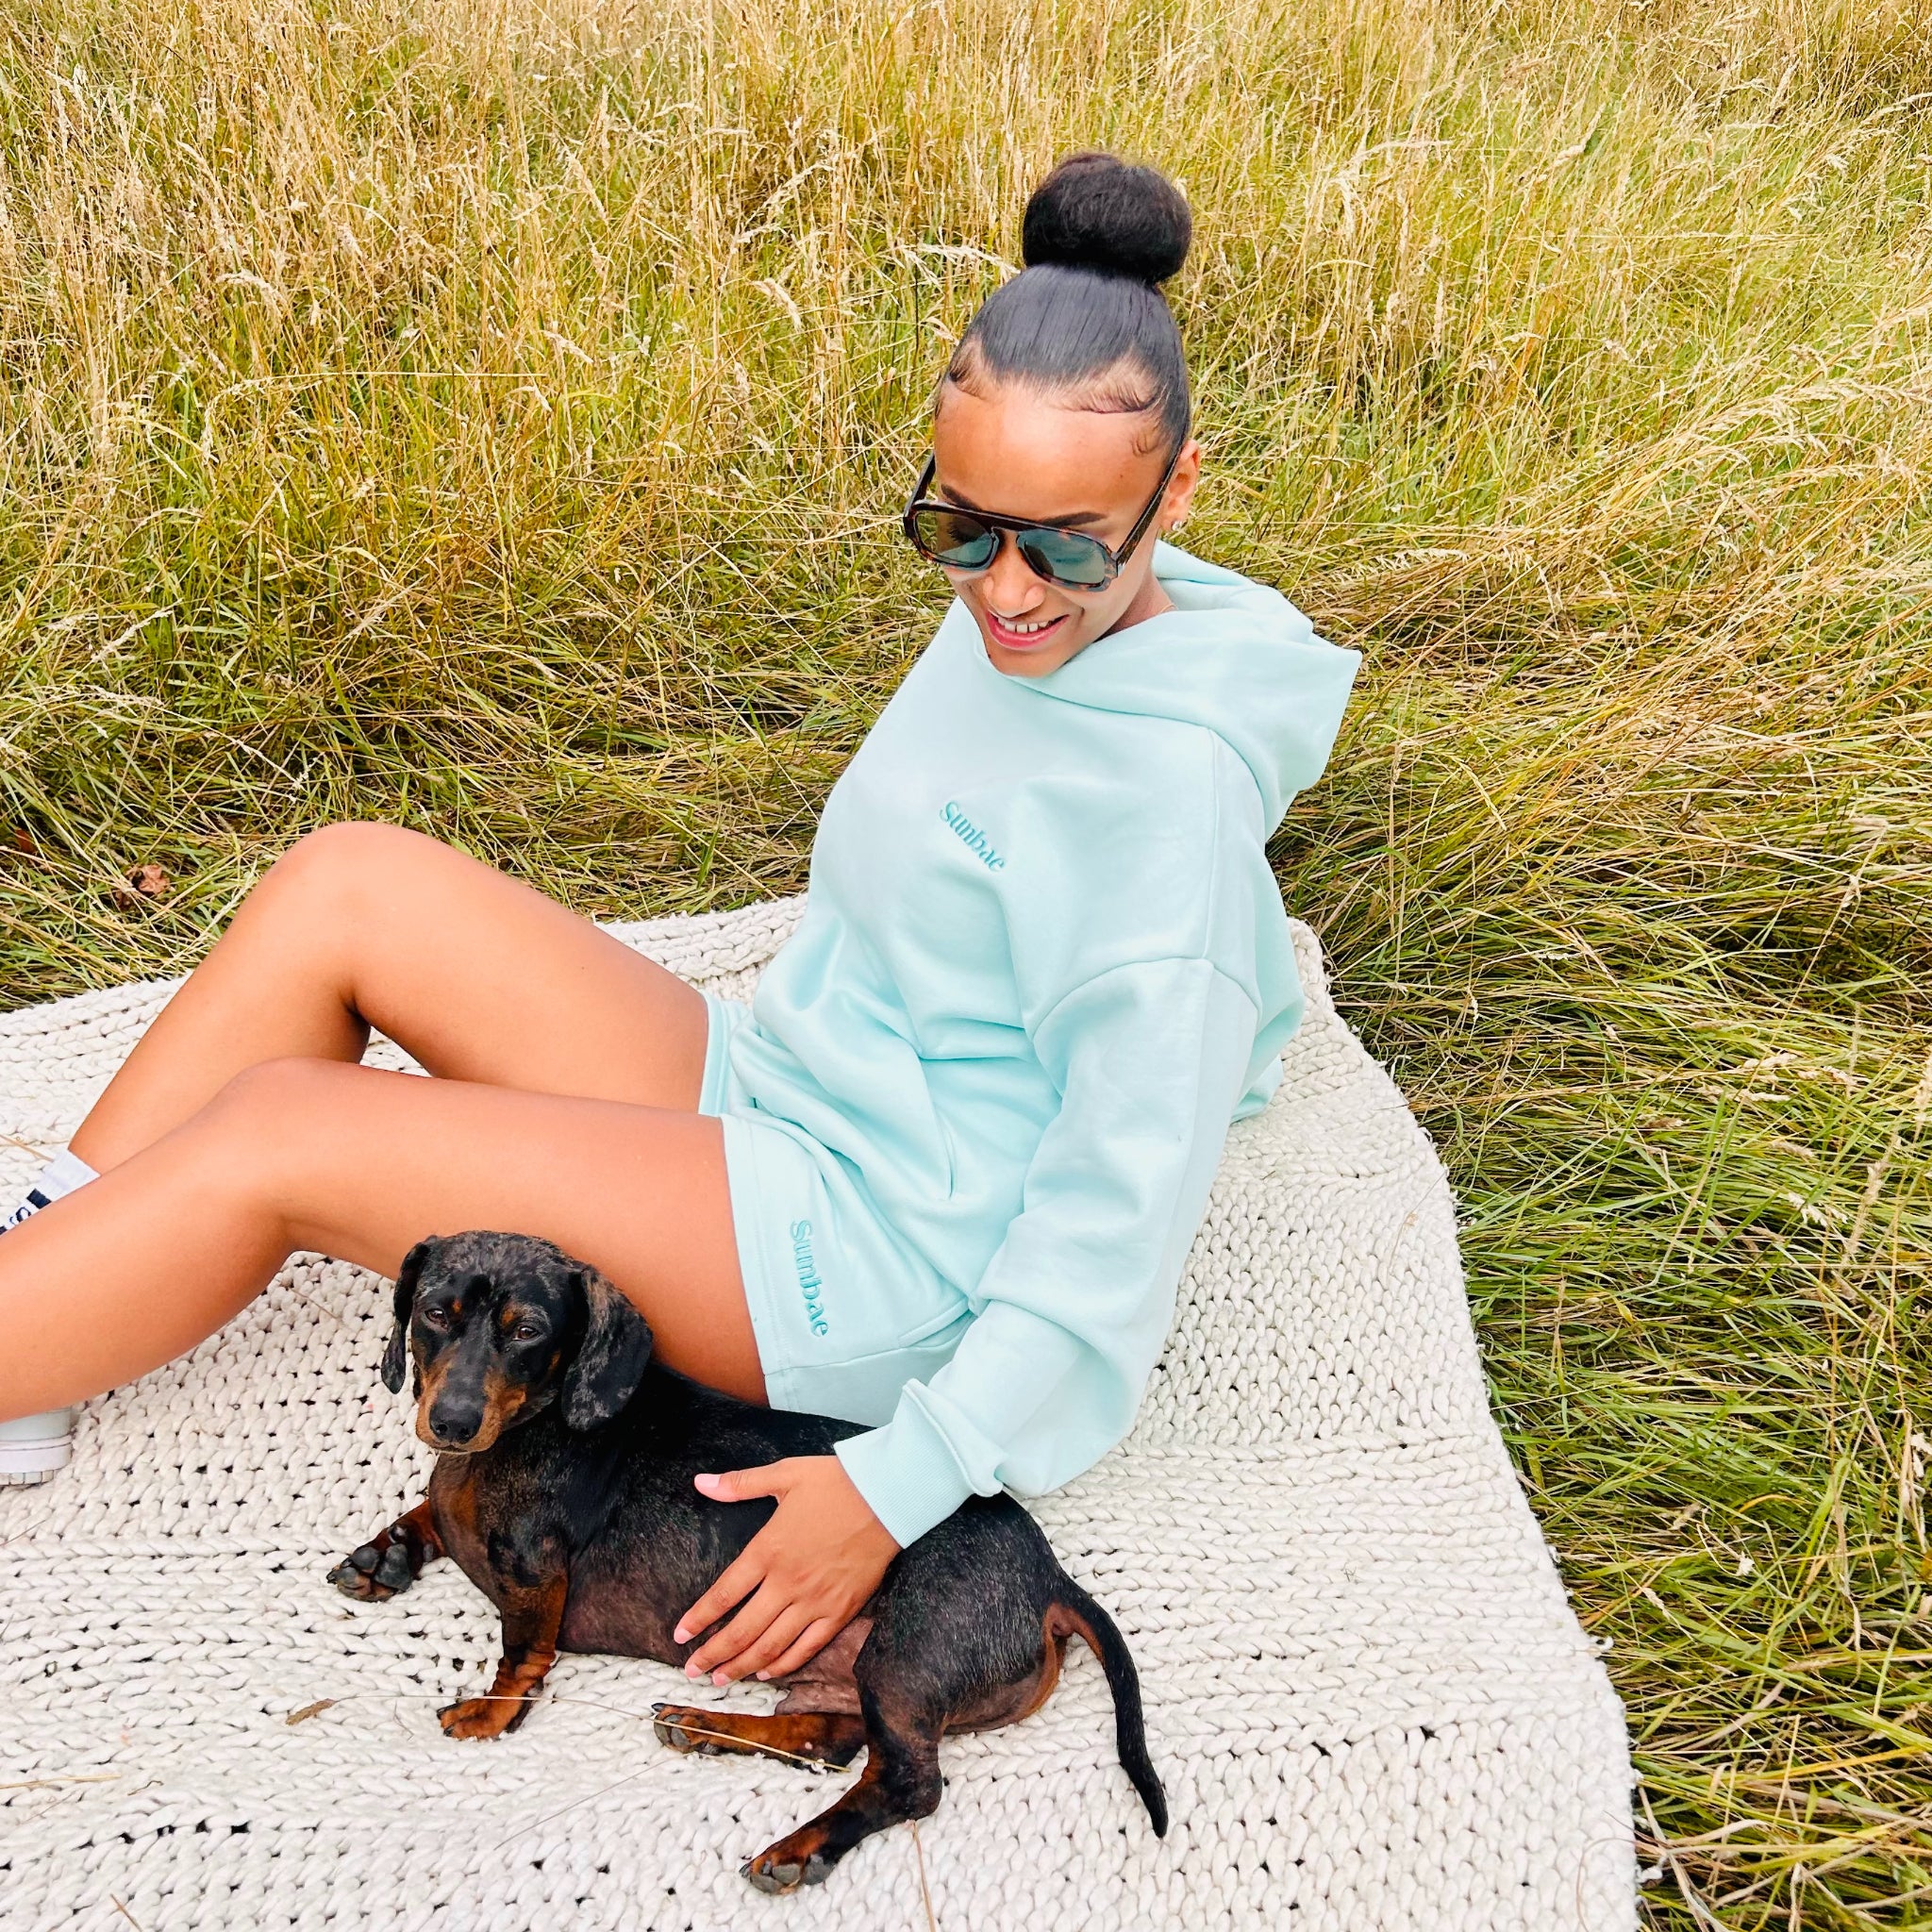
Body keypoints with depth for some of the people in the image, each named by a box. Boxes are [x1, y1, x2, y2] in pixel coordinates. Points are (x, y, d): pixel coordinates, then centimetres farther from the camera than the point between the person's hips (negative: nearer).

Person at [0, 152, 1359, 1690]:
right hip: (768, 1099, 9)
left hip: (883, 1263, -8)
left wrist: (905, 1480, -25)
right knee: (348, 886, -2)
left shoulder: (1173, 782, -23)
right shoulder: (1034, 621, 4)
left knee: (272, 1137, -15)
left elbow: (1131, 1199, -24)